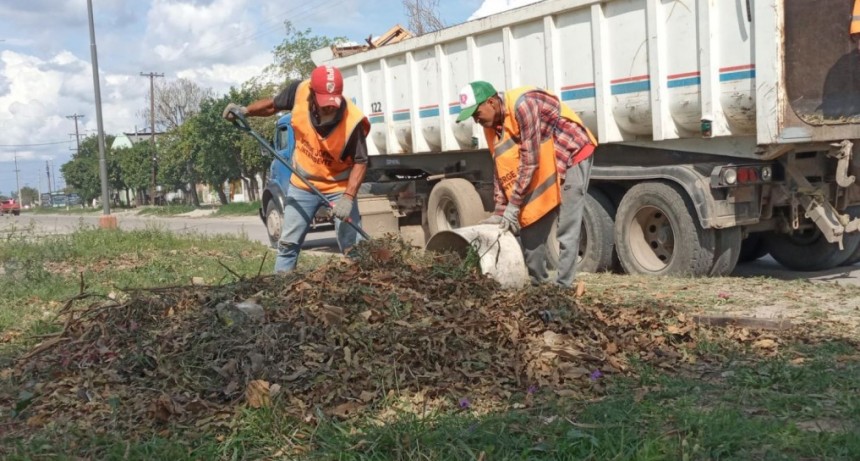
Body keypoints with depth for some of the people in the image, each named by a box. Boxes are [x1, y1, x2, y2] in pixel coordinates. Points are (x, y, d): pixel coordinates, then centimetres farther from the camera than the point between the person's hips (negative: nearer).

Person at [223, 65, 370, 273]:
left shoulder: (352, 121, -31)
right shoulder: (299, 91, -21)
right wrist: (245, 110, -12)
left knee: (354, 247, -4)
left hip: (338, 187, -3)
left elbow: (360, 162, -20)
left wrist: (348, 197, -31)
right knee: (288, 242, 12)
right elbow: (272, 105, 2)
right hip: (302, 184, 3)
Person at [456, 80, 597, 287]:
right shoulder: (492, 125, -2)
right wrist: (500, 211, -5)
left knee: (567, 230, -11)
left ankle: (563, 287, -8)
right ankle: (537, 282, 14)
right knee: (530, 227, 5)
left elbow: (529, 161, -28)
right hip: (544, 167, 9)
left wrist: (513, 206, -26)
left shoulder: (522, 105, -28)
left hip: (573, 154, -8)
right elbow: (502, 168, 2)